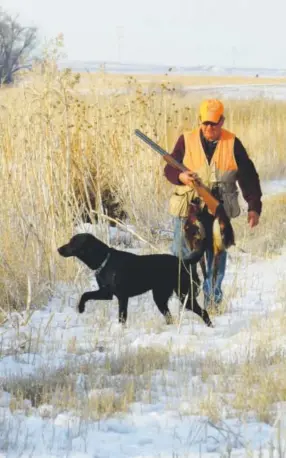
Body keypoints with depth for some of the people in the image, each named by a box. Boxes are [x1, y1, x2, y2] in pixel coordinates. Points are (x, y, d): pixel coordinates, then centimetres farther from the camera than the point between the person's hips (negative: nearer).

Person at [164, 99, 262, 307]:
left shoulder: (232, 144, 1)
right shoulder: (186, 140, 0)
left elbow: (248, 177, 4)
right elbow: (169, 169, 5)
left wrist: (254, 207, -1)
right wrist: (180, 176, -18)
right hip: (189, 208, -1)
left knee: (217, 256, 8)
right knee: (183, 254, -4)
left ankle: (213, 299, 18)